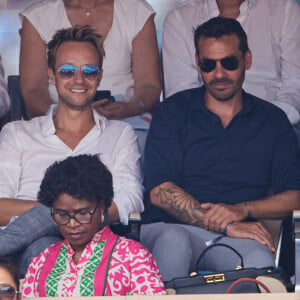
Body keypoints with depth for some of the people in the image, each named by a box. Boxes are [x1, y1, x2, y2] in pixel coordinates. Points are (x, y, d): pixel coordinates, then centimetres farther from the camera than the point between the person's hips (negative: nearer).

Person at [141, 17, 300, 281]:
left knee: (260, 261, -35)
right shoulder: (173, 112, 11)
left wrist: (242, 209, -11)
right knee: (173, 241, -37)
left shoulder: (272, 120, 16)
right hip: (170, 228, 0)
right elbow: (160, 191, -3)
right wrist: (226, 226, -13)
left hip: (236, 239, 1)